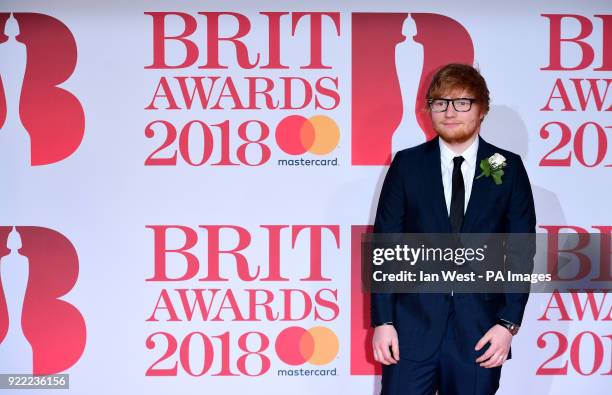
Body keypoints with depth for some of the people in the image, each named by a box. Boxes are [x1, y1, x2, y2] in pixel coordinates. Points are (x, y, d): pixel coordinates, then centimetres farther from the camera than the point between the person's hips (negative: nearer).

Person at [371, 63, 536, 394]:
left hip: (480, 329, 0)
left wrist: (509, 323, -5)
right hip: (412, 325, 0)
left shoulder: (509, 168, 3)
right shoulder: (407, 164, 3)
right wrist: (382, 320, -4)